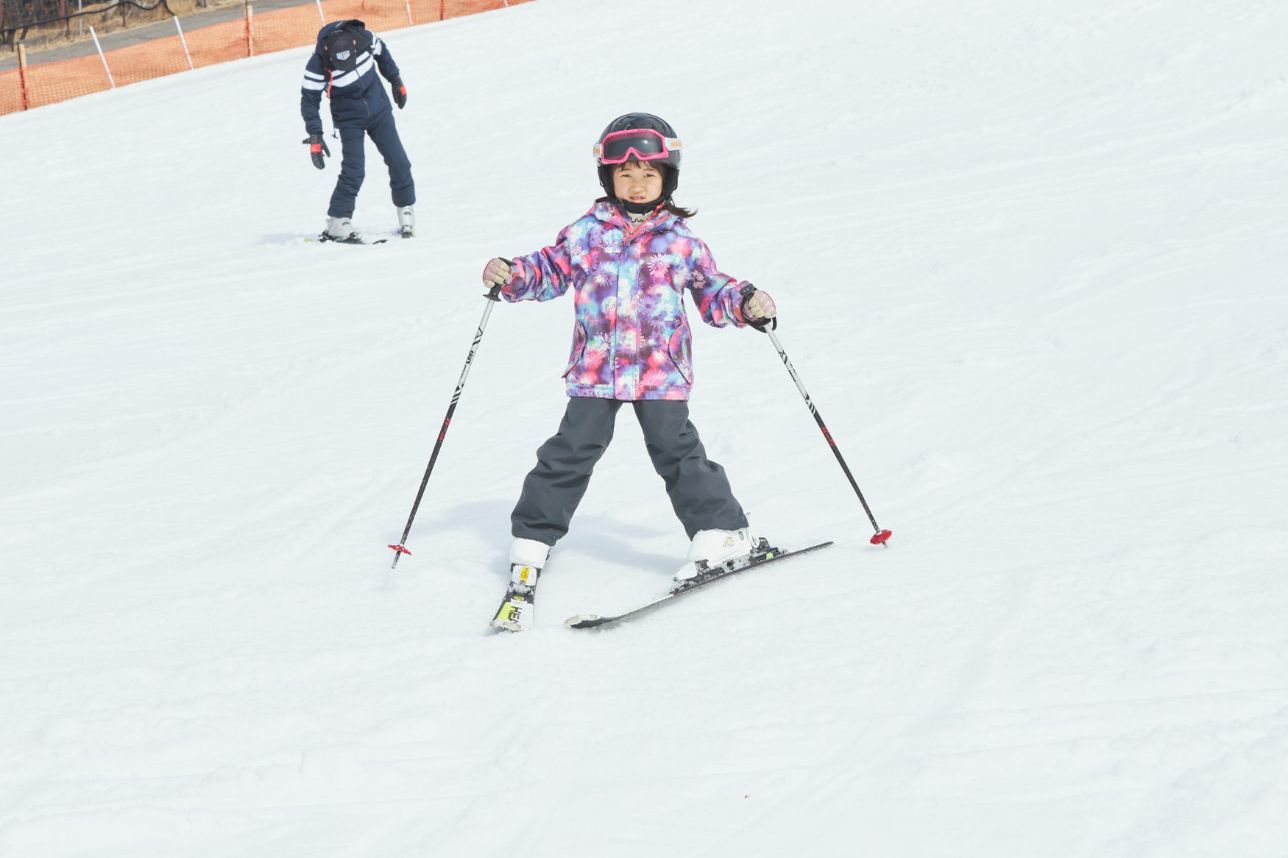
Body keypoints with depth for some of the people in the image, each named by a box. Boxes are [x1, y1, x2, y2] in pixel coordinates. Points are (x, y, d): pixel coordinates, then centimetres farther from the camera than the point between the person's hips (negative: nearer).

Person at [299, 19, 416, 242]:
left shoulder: (364, 39, -20)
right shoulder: (318, 66, -27)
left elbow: (382, 52, 5)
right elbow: (309, 100, -15)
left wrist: (396, 81, 13)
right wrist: (315, 137, -18)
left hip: (379, 108, 4)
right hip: (349, 119, -4)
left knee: (398, 162, 2)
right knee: (354, 170, -16)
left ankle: (406, 210, 19)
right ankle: (337, 223, -7)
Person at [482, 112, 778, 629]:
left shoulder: (679, 240, 5)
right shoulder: (587, 233, 5)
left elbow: (711, 292, 11)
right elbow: (551, 270, 12)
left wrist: (745, 304, -7)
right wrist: (511, 275, -5)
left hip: (660, 373, -1)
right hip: (595, 372, 1)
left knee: (677, 453, -4)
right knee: (569, 454, 0)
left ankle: (720, 532, 8)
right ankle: (531, 540, 9)